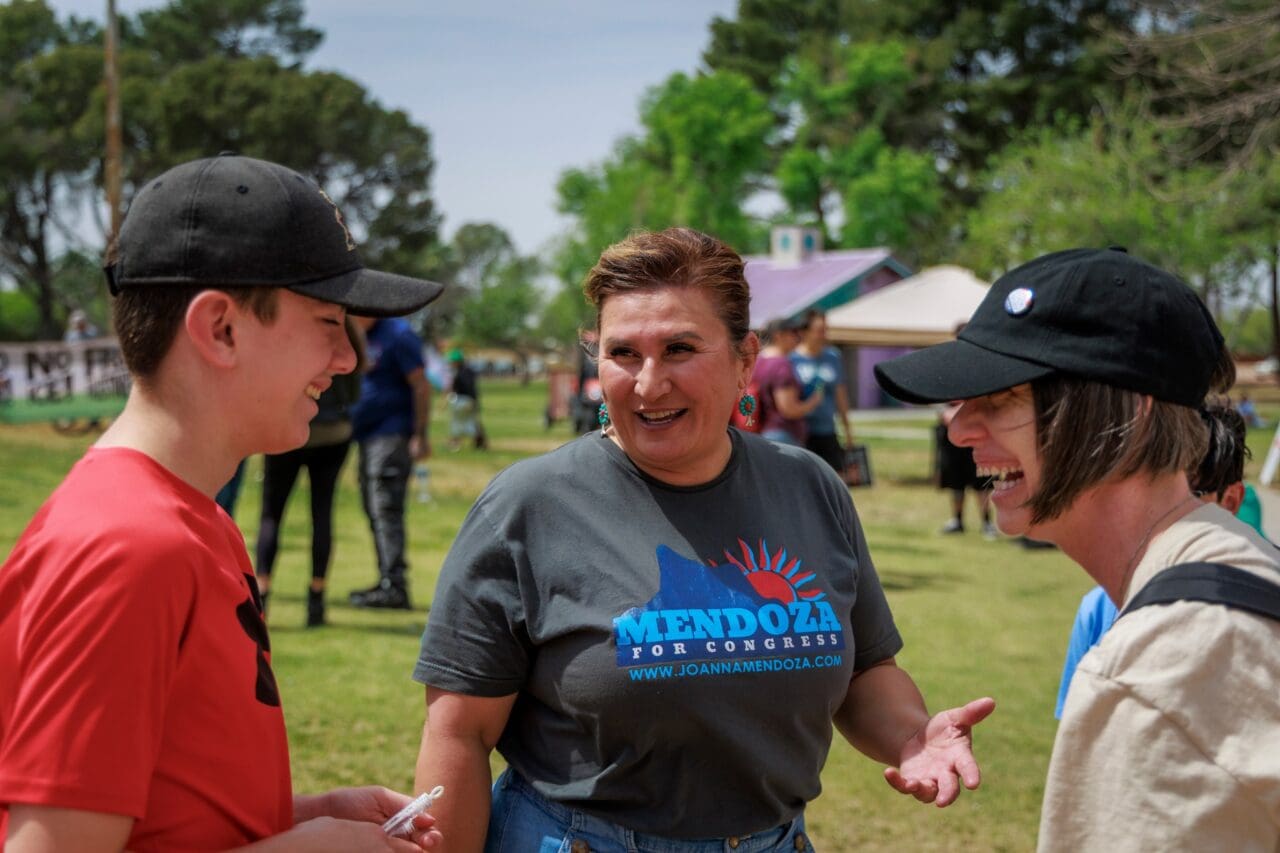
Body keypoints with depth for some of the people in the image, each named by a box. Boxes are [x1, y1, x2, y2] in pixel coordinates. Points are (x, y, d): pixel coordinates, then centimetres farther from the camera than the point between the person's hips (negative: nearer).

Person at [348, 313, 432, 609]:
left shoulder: (398, 334, -10)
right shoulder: (360, 337, 15)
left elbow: (421, 386, -13)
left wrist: (420, 435, -16)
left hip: (392, 436, -9)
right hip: (367, 435, 9)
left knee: (385, 510, -13)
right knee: (375, 511, 12)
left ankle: (394, 587, -14)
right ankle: (387, 583, 20)